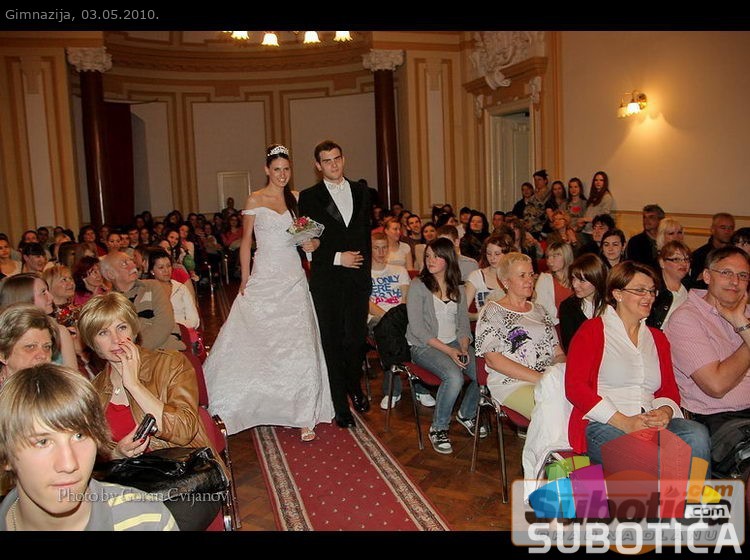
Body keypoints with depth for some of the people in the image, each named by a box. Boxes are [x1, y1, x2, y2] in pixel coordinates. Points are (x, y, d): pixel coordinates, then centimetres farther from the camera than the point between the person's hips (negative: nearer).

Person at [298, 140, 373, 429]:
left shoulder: (361, 192, 12)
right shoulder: (309, 197, 0)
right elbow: (307, 242, -4)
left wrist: (365, 264, 9)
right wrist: (338, 258, -12)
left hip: (359, 277, 3)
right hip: (327, 280, -3)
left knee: (356, 338, 6)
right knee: (333, 342, 3)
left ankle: (354, 387, 35)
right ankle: (340, 405, 15)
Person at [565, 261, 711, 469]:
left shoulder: (657, 338, 24)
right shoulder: (592, 331, 5)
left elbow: (670, 390, 20)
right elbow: (575, 387, -6)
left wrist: (665, 411, -6)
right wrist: (624, 422, -16)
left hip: (650, 424, 6)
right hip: (602, 426, -5)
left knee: (697, 434, -26)